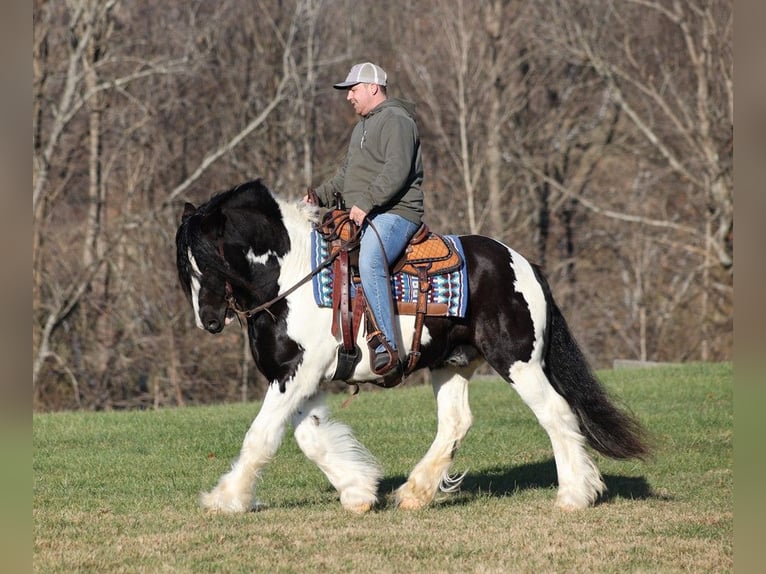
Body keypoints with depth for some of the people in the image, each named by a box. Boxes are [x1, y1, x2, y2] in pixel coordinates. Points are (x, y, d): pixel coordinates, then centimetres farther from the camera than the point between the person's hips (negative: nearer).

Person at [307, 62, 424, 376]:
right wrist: (319, 196, 20)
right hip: (361, 217, 11)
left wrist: (366, 203, -27)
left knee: (369, 262, -34)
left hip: (395, 213, -11)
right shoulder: (363, 126, 25)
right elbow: (346, 172, 33)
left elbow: (397, 171, -21)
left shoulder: (396, 120, -8)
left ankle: (386, 346, -41)